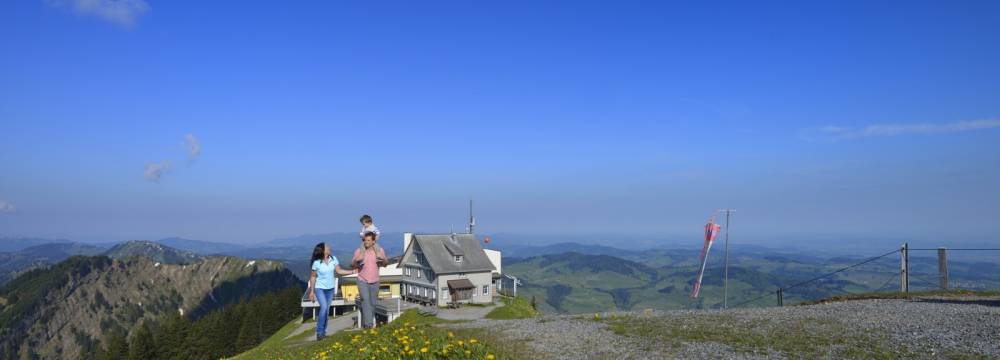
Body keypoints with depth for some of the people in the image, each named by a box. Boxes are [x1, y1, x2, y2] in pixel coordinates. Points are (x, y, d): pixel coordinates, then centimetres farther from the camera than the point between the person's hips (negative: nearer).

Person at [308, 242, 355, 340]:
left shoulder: (333, 259, -6)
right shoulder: (316, 263, -15)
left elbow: (339, 271, 1)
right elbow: (313, 277, -5)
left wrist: (352, 271, -8)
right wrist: (312, 291, -3)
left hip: (330, 288, 4)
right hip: (320, 288, -4)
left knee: (326, 310, 9)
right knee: (324, 307, -19)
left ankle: (323, 331, 21)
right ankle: (319, 331, -9)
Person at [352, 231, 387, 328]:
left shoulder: (380, 250, -3)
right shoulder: (359, 251, -7)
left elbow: (384, 264, 7)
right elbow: (353, 265, -2)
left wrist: (383, 259, -15)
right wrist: (356, 260, -24)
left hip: (374, 282, 3)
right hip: (362, 281, -3)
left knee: (372, 303, 9)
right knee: (365, 300, -20)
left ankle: (365, 323, 26)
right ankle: (368, 323, -26)